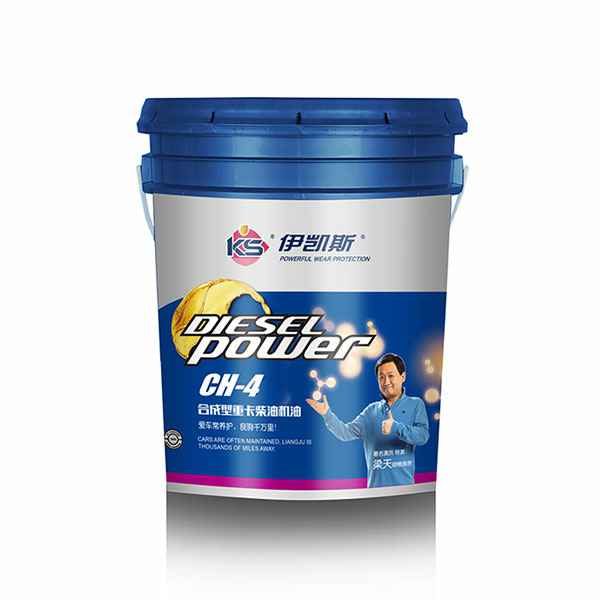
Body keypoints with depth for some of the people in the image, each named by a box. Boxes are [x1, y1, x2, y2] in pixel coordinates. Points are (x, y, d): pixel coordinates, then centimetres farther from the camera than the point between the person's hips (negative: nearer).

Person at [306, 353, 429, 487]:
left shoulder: (415, 404, 3)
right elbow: (347, 432, 6)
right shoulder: (371, 410, 14)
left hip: (403, 485, -3)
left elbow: (423, 436, -11)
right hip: (375, 485, 4)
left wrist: (396, 427, -26)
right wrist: (327, 414, -9)